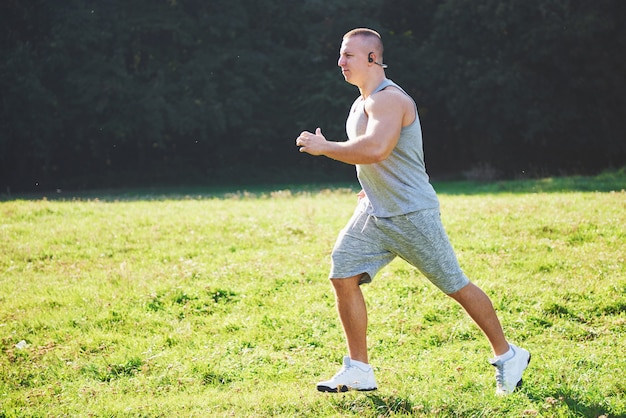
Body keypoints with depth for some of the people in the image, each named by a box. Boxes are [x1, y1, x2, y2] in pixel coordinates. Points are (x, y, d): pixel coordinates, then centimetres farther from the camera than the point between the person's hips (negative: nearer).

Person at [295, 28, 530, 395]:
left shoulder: (389, 100, -20)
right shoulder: (361, 103, 12)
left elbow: (375, 149, -36)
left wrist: (324, 147, -26)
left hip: (412, 213, -9)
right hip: (374, 212, 9)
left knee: (456, 285, 0)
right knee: (343, 275, -3)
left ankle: (507, 355, 17)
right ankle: (359, 371, 4)